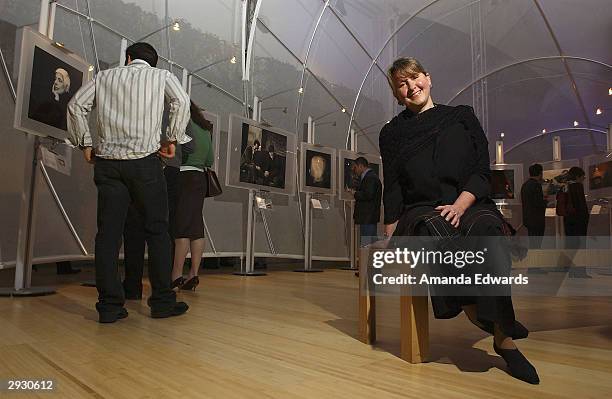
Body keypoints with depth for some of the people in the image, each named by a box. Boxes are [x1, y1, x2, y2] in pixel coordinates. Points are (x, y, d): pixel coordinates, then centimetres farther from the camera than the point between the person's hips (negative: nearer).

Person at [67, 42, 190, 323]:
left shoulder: (104, 76, 18)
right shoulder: (162, 76, 10)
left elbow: (76, 106, 10)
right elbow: (181, 101, -7)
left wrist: (85, 144, 13)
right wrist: (173, 139, -1)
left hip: (107, 162, 3)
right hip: (145, 161, -2)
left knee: (108, 233, 3)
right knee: (157, 230, 2)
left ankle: (109, 306, 4)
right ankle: (162, 302, 4)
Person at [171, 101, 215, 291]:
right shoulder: (206, 129, 20)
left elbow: (189, 146, -17)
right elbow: (210, 160, 17)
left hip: (185, 177, -7)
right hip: (200, 178, 7)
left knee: (181, 226, -8)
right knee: (196, 227, 3)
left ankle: (176, 275, -7)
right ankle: (193, 275, 3)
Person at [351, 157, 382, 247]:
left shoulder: (370, 177, -12)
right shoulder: (370, 176, 21)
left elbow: (368, 195, -23)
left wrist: (355, 194, -11)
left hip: (368, 218, -11)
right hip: (368, 218, 11)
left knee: (367, 244, -10)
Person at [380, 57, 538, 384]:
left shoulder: (462, 116, 16)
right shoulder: (393, 132, 16)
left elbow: (482, 171, 6)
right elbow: (392, 188, 8)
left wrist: (460, 204, -14)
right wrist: (390, 235, -5)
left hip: (470, 205, 1)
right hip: (420, 211, 0)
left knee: (486, 229, -36)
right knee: (437, 231, -37)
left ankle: (503, 338, -31)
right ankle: (502, 331, -29)